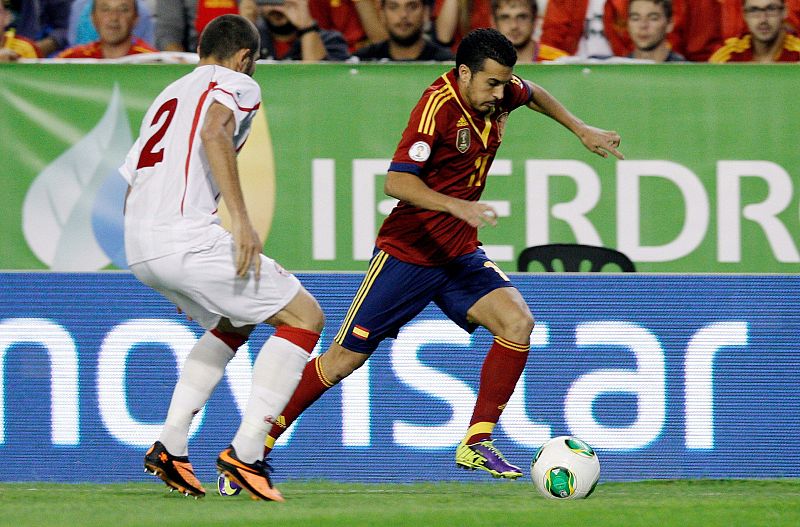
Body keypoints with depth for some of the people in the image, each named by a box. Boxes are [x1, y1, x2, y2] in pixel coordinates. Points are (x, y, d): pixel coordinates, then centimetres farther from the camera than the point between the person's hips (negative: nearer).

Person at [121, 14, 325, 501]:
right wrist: (242, 220, -22)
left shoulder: (169, 95, 30)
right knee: (305, 317, 1)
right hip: (186, 236, -8)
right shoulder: (237, 85, 7)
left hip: (138, 246, 8)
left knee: (232, 326, 30)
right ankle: (246, 452, -9)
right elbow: (214, 132, -17)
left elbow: (130, 190, 28)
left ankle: (170, 447, 19)